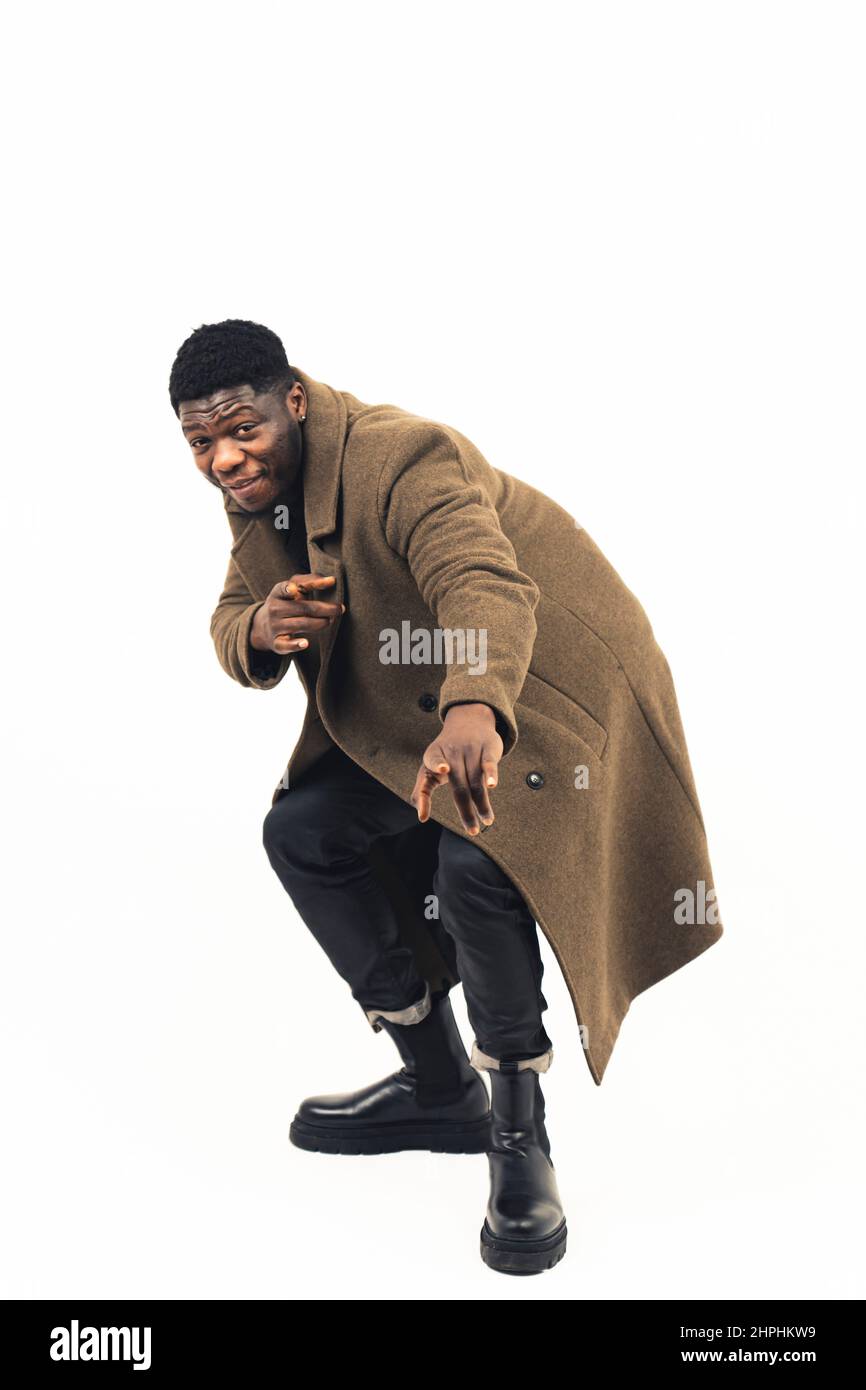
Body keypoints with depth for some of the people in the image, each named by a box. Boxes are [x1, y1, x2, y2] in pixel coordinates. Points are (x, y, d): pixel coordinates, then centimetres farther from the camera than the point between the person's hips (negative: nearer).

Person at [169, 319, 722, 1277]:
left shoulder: (402, 459, -28)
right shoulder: (255, 489, 0)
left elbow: (492, 589, -44)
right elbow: (232, 621, 5)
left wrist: (475, 713, -65)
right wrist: (260, 628, -21)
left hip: (544, 688, -9)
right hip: (406, 713, 9)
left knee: (475, 864, -32)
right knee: (302, 831, -1)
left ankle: (520, 1135, -7)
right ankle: (439, 1088, 13)